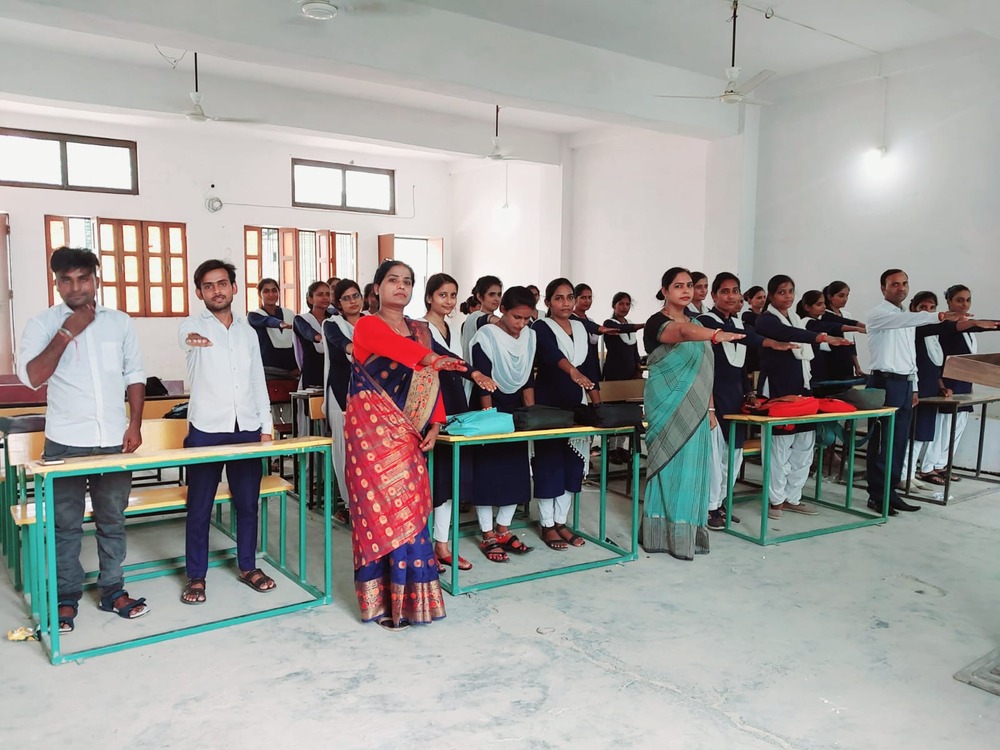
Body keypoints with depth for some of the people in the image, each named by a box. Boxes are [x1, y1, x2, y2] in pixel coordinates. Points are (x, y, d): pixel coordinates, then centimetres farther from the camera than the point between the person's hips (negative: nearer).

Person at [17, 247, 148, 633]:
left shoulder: (120, 322, 5)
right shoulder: (42, 324, -2)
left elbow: (134, 375, 9)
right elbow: (31, 377, -13)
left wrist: (135, 423, 1)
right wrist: (67, 333, -16)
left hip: (114, 441, 2)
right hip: (65, 443, -2)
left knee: (113, 521, 11)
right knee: (66, 525, 6)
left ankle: (112, 591, 25)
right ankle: (66, 598, 21)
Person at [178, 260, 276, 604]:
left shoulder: (247, 331, 12)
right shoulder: (191, 325, -1)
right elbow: (187, 335, -28)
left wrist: (266, 427, 8)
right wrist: (194, 339, -54)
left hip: (247, 429, 4)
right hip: (206, 430, -3)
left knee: (247, 502, 10)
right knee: (200, 507, 4)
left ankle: (248, 566, 25)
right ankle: (196, 576, 16)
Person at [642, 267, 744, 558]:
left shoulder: (697, 324, 14)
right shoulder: (656, 322, -10)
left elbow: (702, 372, 17)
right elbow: (682, 333, -34)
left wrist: (709, 408, 12)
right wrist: (716, 335, -52)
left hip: (694, 409, 7)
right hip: (669, 406, -7)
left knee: (692, 466, 7)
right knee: (670, 464, -5)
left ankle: (688, 533, 15)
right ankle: (663, 535, 3)